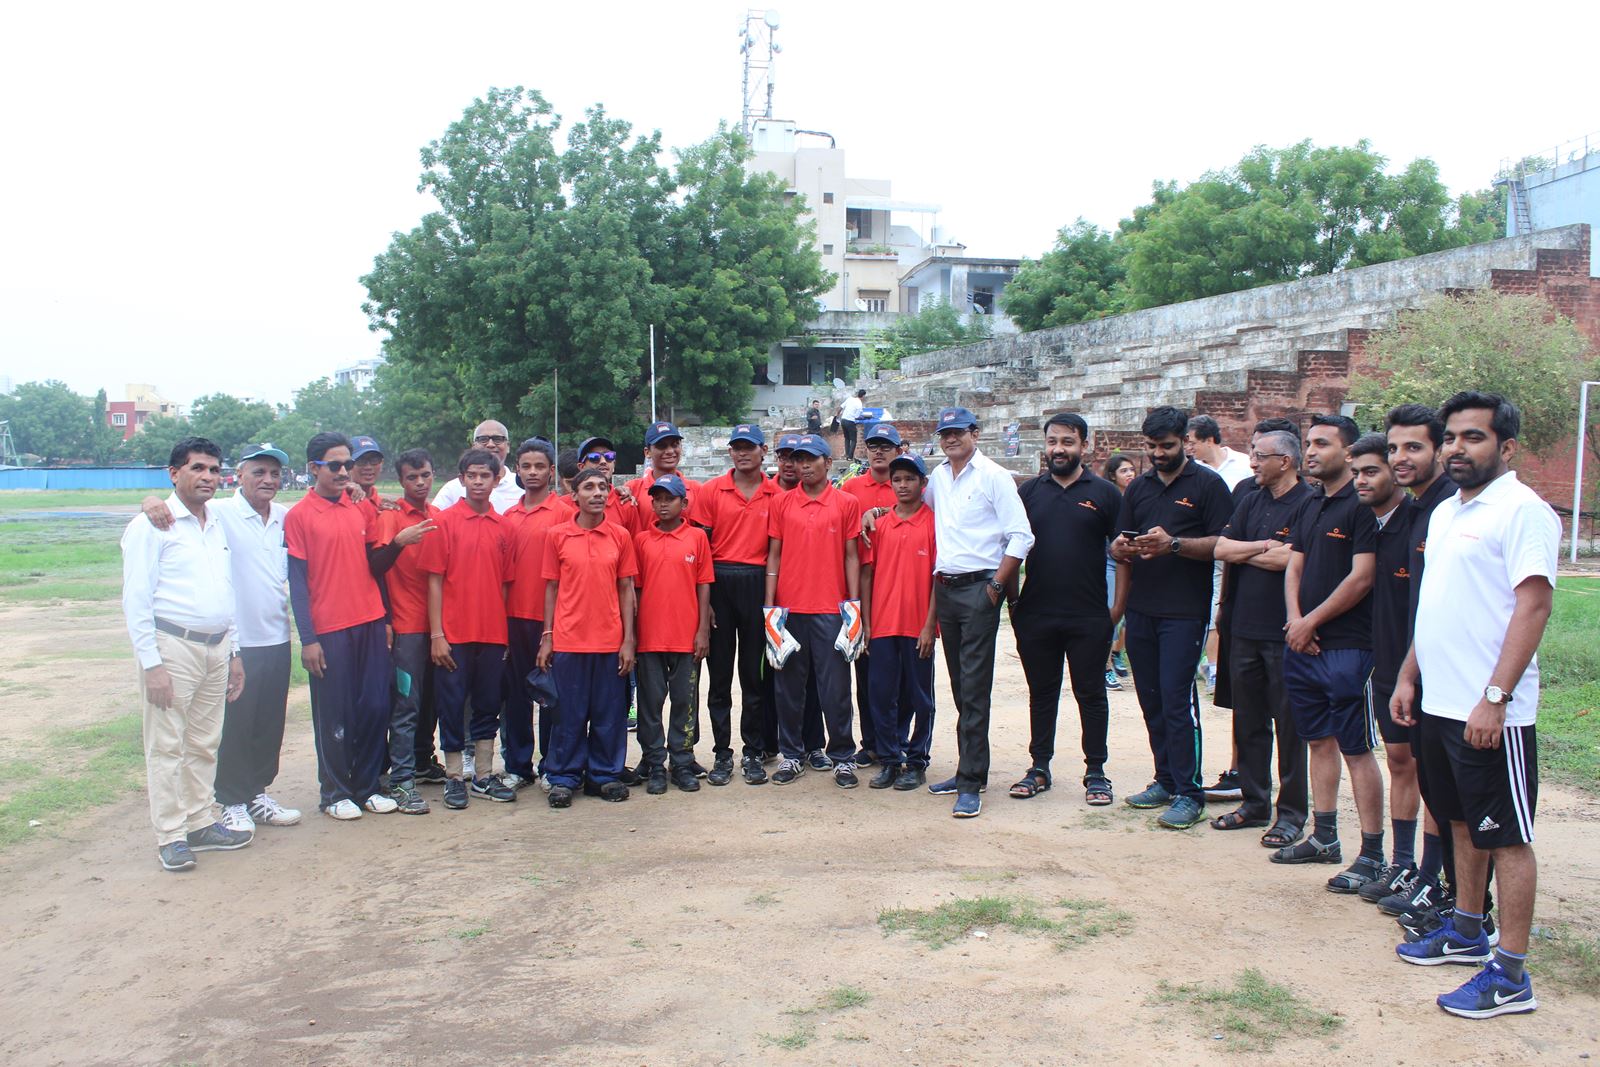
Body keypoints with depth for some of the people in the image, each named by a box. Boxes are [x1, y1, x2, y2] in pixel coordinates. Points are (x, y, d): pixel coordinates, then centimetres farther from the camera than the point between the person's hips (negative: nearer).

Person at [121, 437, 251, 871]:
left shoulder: (217, 527, 15)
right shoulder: (152, 526, -6)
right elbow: (135, 600, -10)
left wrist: (234, 651, 16)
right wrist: (151, 662, -15)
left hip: (216, 647, 7)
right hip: (172, 646, -7)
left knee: (204, 743, 13)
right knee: (167, 746, -1)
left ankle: (200, 823, 22)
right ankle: (170, 836, 6)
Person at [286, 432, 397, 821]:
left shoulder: (360, 509, 11)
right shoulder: (299, 516, -3)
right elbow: (297, 581, -6)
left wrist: (385, 618, 12)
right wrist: (307, 638, -10)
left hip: (370, 624, 4)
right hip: (329, 630, -4)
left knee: (375, 708, 6)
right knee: (334, 716, 4)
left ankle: (367, 786, 20)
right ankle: (335, 793, 17)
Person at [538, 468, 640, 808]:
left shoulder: (621, 536, 4)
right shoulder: (557, 535, 2)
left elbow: (626, 589, 5)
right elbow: (551, 588, 5)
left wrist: (628, 639, 0)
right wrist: (547, 638, 1)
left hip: (610, 640, 1)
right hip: (568, 640, -1)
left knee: (609, 712, 7)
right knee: (569, 713, 6)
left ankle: (605, 775, 20)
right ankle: (564, 778, 18)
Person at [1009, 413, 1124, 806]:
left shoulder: (1104, 494, 1)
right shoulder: (1029, 491, 7)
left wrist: (1118, 608, -5)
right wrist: (1011, 599, 4)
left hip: (1089, 617, -2)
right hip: (1035, 614, 2)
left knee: (1091, 693, 6)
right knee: (1041, 693, 11)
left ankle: (1096, 772, 16)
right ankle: (1039, 767, 22)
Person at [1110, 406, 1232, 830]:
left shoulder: (1208, 485, -2)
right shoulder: (1139, 488, 15)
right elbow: (1117, 545, 16)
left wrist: (1174, 544, -22)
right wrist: (1123, 548, -8)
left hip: (1185, 612, -6)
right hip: (1141, 608, 6)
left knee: (1177, 700, -8)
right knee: (1151, 700, 10)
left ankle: (1189, 794, -1)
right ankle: (1166, 779, 22)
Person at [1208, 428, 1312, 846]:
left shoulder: (1308, 505, -9)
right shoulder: (1250, 502, 13)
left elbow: (1290, 559, -18)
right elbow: (1221, 548, 5)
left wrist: (1244, 553, -3)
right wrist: (1263, 547, -9)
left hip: (1284, 631, -7)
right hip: (1244, 627, 7)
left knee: (1289, 725, 2)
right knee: (1248, 721, 13)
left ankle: (1291, 812, 11)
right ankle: (1254, 802, 24)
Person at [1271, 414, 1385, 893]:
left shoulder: (1362, 505, -10)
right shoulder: (1310, 507, 16)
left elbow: (1361, 578, -15)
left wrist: (1311, 622, -10)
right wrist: (1295, 620, -3)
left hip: (1348, 647, -8)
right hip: (1303, 645, 8)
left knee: (1357, 750, -5)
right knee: (1320, 742, 14)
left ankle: (1372, 854, 1)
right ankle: (1324, 838, 24)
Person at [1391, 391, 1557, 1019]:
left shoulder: (1522, 510, -12)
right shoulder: (1445, 512, 15)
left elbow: (1533, 605, -20)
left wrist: (1495, 696, -25)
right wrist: (1409, 676, 18)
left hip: (1491, 712, -9)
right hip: (1441, 703, 9)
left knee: (1506, 837, -1)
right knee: (1464, 824, 19)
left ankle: (1510, 975, 6)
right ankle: (1466, 932, 33)